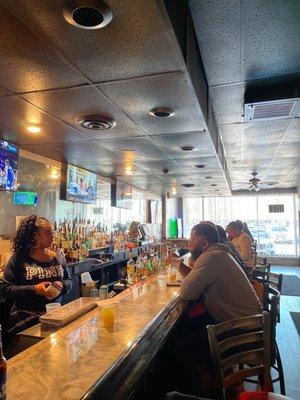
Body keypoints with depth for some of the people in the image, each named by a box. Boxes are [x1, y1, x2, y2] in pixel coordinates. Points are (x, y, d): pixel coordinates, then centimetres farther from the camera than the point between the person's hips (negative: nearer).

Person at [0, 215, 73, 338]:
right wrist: (34, 290, -22)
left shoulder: (58, 258, 4)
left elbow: (69, 281, 13)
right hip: (25, 320, -4)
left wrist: (62, 286, -11)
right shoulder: (18, 258, -9)